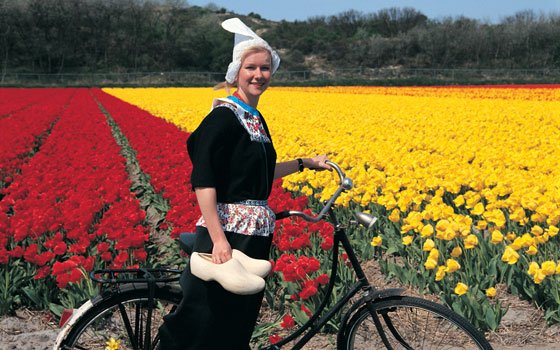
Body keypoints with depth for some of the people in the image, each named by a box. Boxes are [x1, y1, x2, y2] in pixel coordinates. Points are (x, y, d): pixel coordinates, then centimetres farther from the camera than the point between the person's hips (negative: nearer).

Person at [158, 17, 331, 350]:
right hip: (227, 235, -9)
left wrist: (304, 163, 25)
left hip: (255, 236, 9)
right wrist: (219, 240, -27)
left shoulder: (256, 119, 14)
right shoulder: (224, 116, -14)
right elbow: (203, 182, -21)